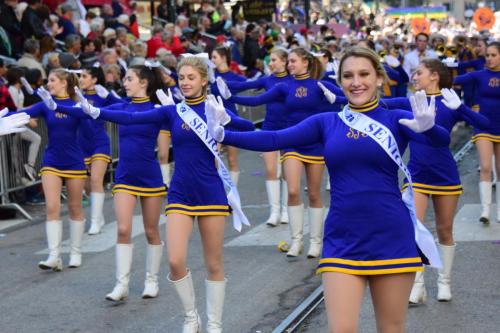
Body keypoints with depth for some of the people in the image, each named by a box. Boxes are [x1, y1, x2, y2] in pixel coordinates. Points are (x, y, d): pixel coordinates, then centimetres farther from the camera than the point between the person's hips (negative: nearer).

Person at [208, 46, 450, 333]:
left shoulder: (396, 120, 0)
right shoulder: (326, 122, 6)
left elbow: (442, 140, -16)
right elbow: (275, 139, -4)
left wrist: (428, 127, -40)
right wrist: (224, 135, -18)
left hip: (392, 238, -1)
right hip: (343, 240, 1)